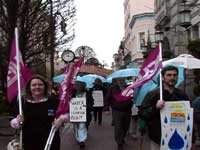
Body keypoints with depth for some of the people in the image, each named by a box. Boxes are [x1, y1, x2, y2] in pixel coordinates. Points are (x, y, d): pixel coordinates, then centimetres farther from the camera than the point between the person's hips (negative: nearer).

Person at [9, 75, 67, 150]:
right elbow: (13, 123, 6)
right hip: (29, 143, 1)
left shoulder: (53, 100, -2)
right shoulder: (22, 102, 1)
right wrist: (18, 121, -16)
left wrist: (61, 119, -12)